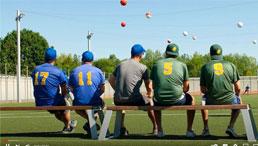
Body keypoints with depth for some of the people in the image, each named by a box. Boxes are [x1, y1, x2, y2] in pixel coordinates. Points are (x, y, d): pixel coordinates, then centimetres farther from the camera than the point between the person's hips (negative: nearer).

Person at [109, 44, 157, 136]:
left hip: (118, 100, 4)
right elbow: (148, 86, 6)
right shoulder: (142, 67, 1)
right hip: (133, 100, -3)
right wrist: (149, 95, 26)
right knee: (149, 101, 25)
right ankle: (155, 127, 36)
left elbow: (111, 80, 21)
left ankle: (122, 128, 36)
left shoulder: (120, 65, 14)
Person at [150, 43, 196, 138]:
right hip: (177, 100, -1)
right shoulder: (182, 65, 6)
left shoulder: (157, 64, 9)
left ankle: (159, 130, 31)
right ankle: (189, 130, 25)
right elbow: (186, 88, 8)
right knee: (191, 99, 29)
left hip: (160, 101, 2)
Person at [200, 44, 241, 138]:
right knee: (238, 102, 33)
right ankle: (230, 127, 18)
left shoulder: (205, 67, 5)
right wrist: (238, 95, 27)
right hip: (229, 100, 0)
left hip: (211, 101, 0)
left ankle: (206, 129, 29)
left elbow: (202, 90, 6)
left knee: (204, 99, 35)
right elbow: (238, 88, 5)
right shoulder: (230, 65, 6)